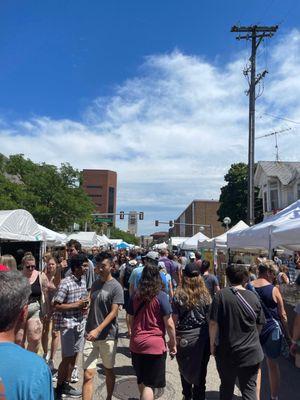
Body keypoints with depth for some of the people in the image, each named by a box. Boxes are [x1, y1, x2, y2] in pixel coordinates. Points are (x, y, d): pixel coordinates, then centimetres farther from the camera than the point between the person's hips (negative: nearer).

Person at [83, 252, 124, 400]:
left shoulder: (116, 287, -11)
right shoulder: (95, 284, 6)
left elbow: (113, 312, -16)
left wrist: (98, 330, -26)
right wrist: (89, 329, 13)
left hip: (108, 336, -3)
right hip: (91, 335, 4)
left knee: (108, 371, 17)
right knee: (88, 375, -1)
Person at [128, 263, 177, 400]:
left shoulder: (135, 296, 1)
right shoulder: (160, 296, -13)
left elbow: (131, 320, 11)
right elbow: (169, 323, -12)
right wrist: (173, 342, 1)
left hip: (136, 344, 5)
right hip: (155, 344, -5)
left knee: (141, 380, 24)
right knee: (149, 384, 7)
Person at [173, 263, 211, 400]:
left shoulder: (178, 295, -11)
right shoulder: (205, 294, -7)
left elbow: (175, 319, -10)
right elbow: (210, 317, -2)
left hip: (185, 337, 0)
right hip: (202, 337, 0)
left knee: (185, 368, 22)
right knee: (200, 369, 15)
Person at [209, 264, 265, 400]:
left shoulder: (221, 295, -15)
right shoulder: (253, 297, -5)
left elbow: (213, 323, -17)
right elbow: (259, 325, 6)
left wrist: (212, 343, -2)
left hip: (226, 352, -1)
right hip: (251, 352, 1)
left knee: (226, 387, 20)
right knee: (249, 389, 16)